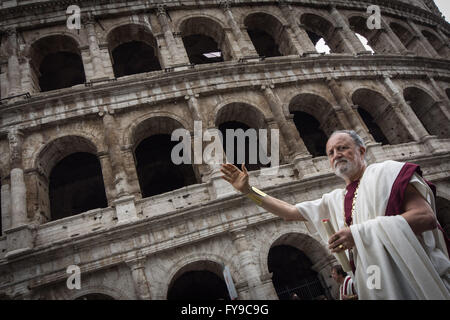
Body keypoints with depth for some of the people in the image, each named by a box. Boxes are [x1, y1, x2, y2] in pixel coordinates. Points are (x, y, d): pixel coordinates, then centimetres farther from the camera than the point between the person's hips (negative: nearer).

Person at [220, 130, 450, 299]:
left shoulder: (387, 171, -4)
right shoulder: (335, 200, 11)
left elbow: (426, 216, -15)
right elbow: (289, 212, 13)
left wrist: (360, 232, -21)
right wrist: (248, 190, 5)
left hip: (415, 282, -5)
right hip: (376, 290, 5)